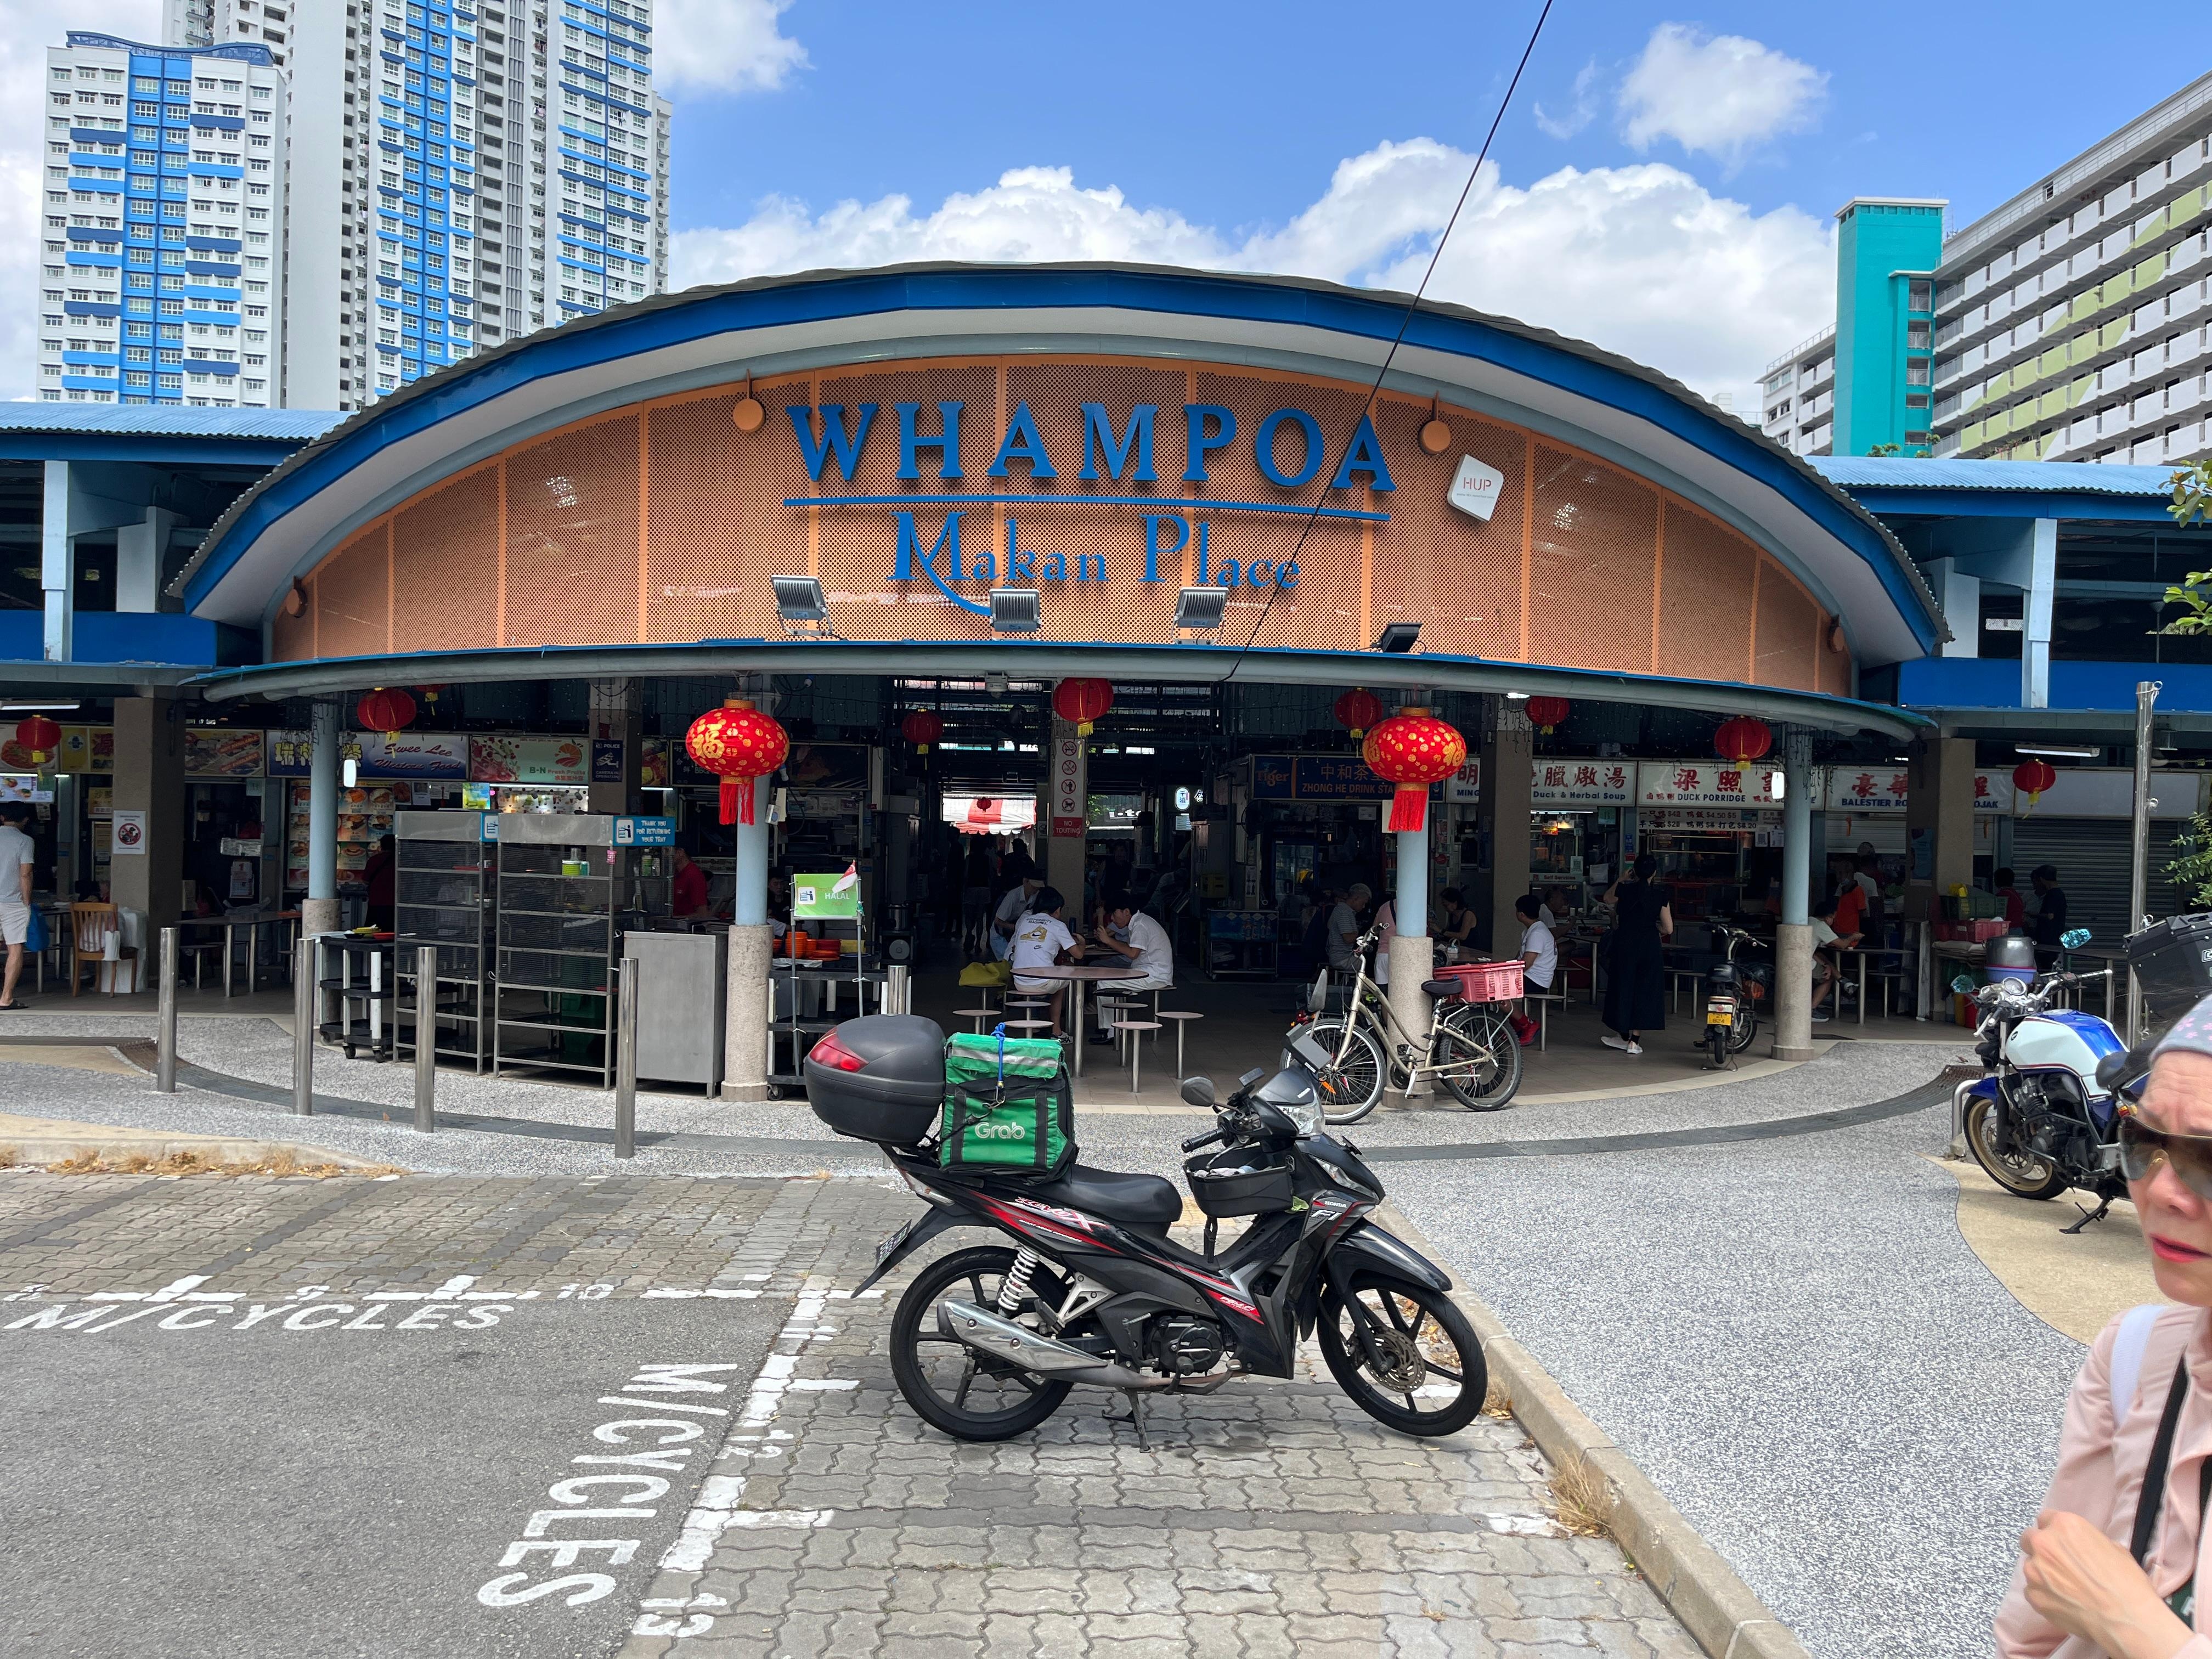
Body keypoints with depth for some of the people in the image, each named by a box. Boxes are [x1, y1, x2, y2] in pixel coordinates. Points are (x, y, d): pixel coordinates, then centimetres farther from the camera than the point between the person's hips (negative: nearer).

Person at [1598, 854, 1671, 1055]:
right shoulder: (1661, 895, -6)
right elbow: (1668, 929, -4)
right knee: (1644, 990, 7)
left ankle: (1624, 1036, 19)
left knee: (1623, 988, 12)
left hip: (1625, 942, 0)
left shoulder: (1624, 889, -6)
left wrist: (1621, 880, 24)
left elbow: (1607, 898, 18)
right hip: (1650, 945, 0)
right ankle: (1635, 1041, 6)